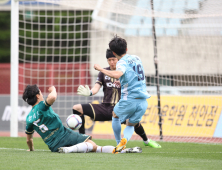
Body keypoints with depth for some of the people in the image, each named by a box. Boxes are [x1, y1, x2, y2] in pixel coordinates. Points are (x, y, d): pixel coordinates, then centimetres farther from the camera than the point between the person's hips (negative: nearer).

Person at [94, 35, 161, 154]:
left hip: (129, 100, -5)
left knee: (115, 115, 26)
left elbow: (117, 74, -31)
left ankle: (119, 142, 20)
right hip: (143, 101, 5)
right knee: (131, 125, 21)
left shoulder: (122, 62, -8)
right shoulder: (136, 58, 15)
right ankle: (125, 139, -10)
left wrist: (100, 69, -20)